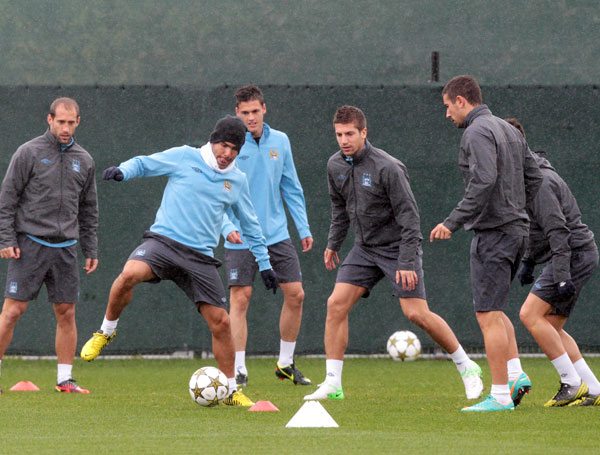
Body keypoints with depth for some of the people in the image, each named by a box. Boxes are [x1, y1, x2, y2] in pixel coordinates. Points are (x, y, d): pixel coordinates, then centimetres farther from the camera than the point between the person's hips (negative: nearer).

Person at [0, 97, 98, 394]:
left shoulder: (84, 161, 11)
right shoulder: (29, 153, -3)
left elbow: (89, 210, 18)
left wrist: (91, 250, 14)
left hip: (65, 248, 4)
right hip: (30, 244, -4)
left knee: (66, 313, 3)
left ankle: (65, 380, 10)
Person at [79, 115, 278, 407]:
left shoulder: (237, 181, 13)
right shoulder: (185, 158, 3)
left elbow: (251, 226, 25)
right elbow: (143, 164, 9)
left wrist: (264, 263, 25)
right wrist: (123, 171, -14)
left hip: (200, 257, 3)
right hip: (164, 240, -3)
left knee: (220, 322, -2)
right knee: (130, 274, -34)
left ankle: (231, 390, 15)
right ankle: (106, 331, -8)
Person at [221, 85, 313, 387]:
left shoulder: (280, 142, 6)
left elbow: (291, 188, 13)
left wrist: (303, 228, 10)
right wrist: (227, 226, -24)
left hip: (277, 234, 4)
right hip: (241, 238, -4)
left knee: (295, 294, 1)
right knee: (240, 299, -8)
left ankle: (286, 363, 16)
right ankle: (239, 370, -2)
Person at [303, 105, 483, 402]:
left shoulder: (387, 168, -21)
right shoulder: (335, 166, 0)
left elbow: (409, 216, -19)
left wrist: (407, 262, -23)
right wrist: (333, 243, 21)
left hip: (397, 247, -6)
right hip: (365, 249, 6)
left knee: (417, 313, -12)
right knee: (336, 304, -8)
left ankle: (467, 368, 5)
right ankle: (332, 384, -3)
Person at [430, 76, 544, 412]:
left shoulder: (477, 132, -13)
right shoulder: (509, 130, 16)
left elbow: (483, 182, -25)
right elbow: (535, 177, 17)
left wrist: (453, 222, -22)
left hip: (492, 233, -10)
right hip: (518, 229, 10)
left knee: (488, 315, -6)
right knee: (493, 310, 20)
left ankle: (500, 395, -6)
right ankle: (516, 375, 10)